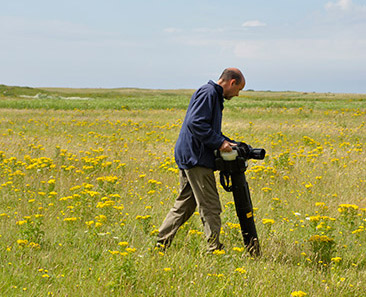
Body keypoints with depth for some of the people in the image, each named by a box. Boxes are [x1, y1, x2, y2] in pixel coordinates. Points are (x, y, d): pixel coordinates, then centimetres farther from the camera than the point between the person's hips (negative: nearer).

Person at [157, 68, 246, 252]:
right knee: (210, 207, -7)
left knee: (184, 205, 12)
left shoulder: (215, 96, 22)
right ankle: (215, 249, -3)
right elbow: (195, 123, -23)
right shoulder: (208, 93, -11)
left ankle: (161, 245, 14)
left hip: (188, 158, 11)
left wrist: (229, 143, 17)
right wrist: (219, 143, -20)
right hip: (196, 158, -11)